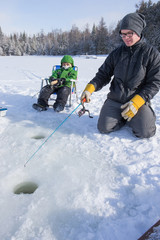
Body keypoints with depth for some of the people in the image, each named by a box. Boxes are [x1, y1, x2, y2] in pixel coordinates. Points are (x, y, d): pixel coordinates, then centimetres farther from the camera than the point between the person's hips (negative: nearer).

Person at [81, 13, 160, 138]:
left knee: (144, 132, -20)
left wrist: (136, 102, -19)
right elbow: (103, 74, 5)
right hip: (114, 99, 3)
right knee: (104, 128, -12)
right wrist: (89, 88, -14)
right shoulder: (116, 53, 5)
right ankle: (123, 117, 17)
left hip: (139, 100, -2)